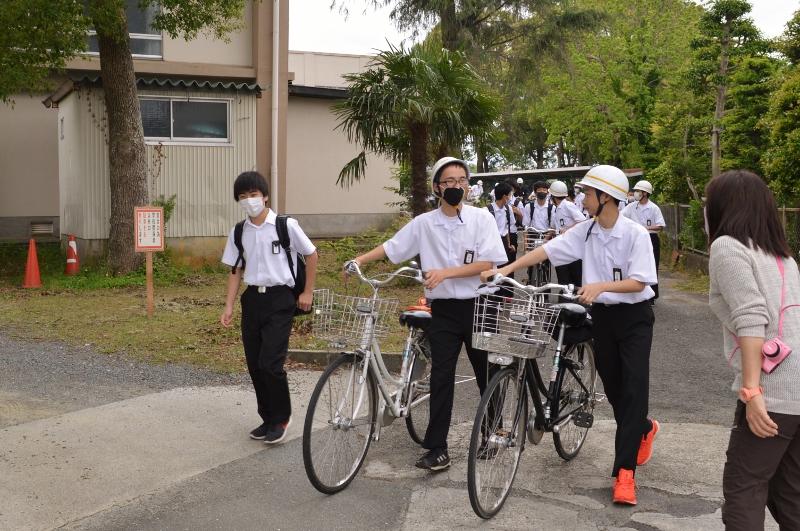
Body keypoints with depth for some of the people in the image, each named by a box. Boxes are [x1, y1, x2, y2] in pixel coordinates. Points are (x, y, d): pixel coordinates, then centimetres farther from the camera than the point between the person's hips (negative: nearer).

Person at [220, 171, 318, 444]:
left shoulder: (286, 226, -8)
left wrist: (308, 292, 2)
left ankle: (280, 418, 9)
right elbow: (236, 271, 10)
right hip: (252, 299, 5)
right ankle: (268, 418, 24)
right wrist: (229, 307, 3)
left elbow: (311, 254, 2)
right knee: (254, 364, 8)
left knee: (270, 363, -12)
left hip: (279, 300, -5)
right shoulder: (238, 232, 5)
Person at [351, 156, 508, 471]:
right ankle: (437, 448, 1)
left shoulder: (481, 218, -4)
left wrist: (445, 272, -19)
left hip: (476, 306, -1)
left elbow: (488, 263, -11)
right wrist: (361, 259, -7)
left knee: (486, 374, 10)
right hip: (443, 310, 1)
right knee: (440, 378, -2)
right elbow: (392, 247, 7)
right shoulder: (424, 223, 3)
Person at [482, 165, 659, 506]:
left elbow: (639, 282, -19)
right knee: (613, 388, 14)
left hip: (634, 317, -5)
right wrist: (506, 269, -14)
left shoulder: (635, 234, -15)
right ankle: (643, 430, 45)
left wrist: (601, 285, -33)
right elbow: (547, 250, -7)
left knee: (634, 388, -10)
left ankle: (624, 471, -8)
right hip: (602, 316, 5)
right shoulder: (585, 231, -2)